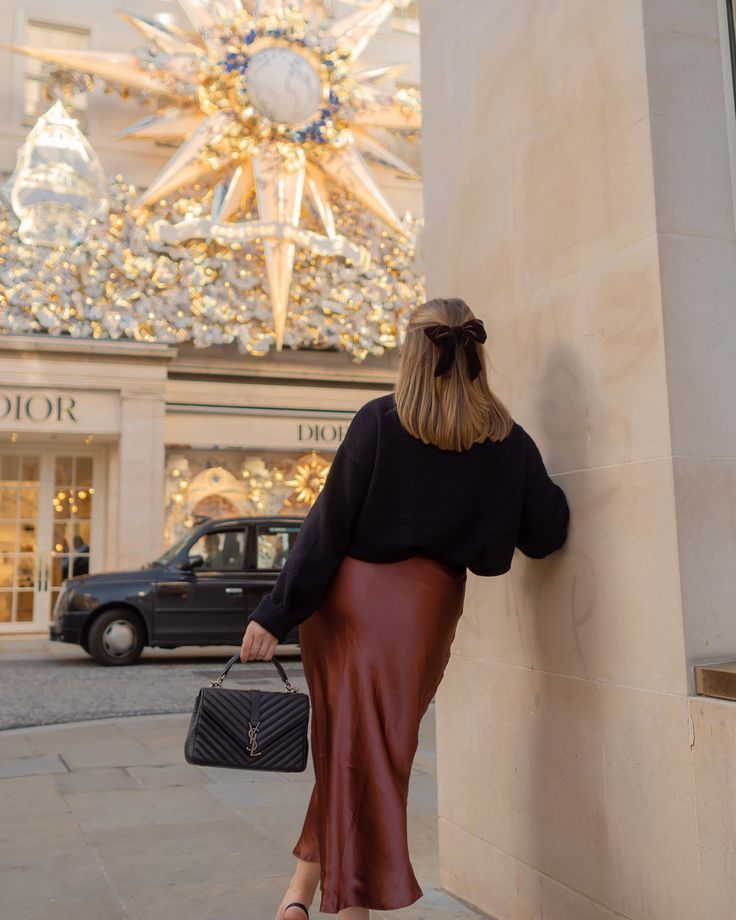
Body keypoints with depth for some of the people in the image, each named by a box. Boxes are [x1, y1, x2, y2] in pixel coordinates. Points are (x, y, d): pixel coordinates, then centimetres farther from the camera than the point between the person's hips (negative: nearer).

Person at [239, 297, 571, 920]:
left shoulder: (379, 421, -8)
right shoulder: (509, 442, -2)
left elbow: (328, 527, -9)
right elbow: (545, 536, 6)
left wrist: (276, 615, -6)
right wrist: (529, 472, 23)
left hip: (346, 599, 0)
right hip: (425, 610, 1)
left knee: (349, 748, 16)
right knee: (378, 752, 13)